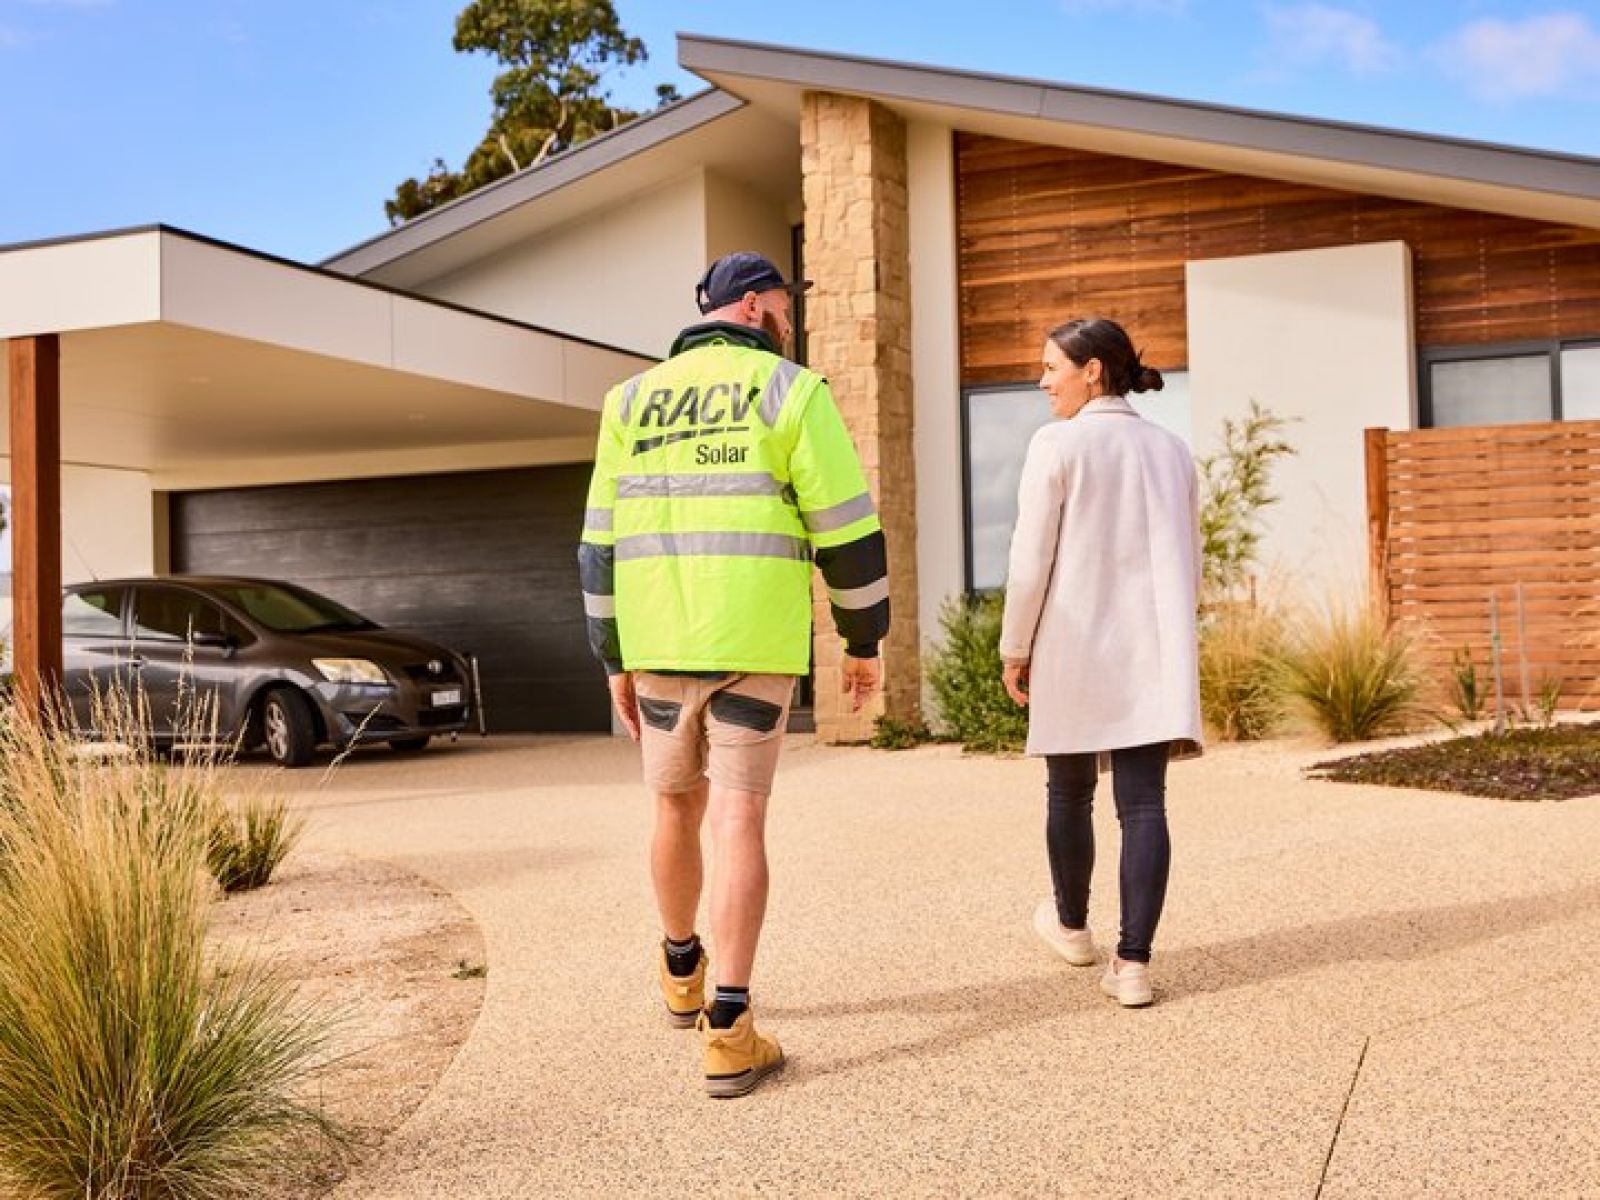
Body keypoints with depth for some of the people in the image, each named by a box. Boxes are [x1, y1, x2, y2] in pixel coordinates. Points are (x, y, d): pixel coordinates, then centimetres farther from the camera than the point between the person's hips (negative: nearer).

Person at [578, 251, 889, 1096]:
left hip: (659, 644, 4)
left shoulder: (633, 402, 10)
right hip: (755, 646, -3)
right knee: (738, 823, -3)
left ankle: (682, 972, 40)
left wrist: (615, 662, 15)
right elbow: (846, 529, -6)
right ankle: (728, 1034, -6)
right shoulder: (793, 392, -2)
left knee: (677, 806, 20)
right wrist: (864, 640, 6)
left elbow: (603, 543, 9)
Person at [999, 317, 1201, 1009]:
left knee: (1069, 793, 14)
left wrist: (1014, 648, 0)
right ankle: (1134, 963, -3)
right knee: (1142, 804, 1)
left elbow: (1030, 560, -9)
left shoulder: (1057, 445, -6)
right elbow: (1187, 565, 17)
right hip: (1151, 655, 4)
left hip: (1073, 651, -4)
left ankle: (1072, 927, 33)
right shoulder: (1172, 451, 12)